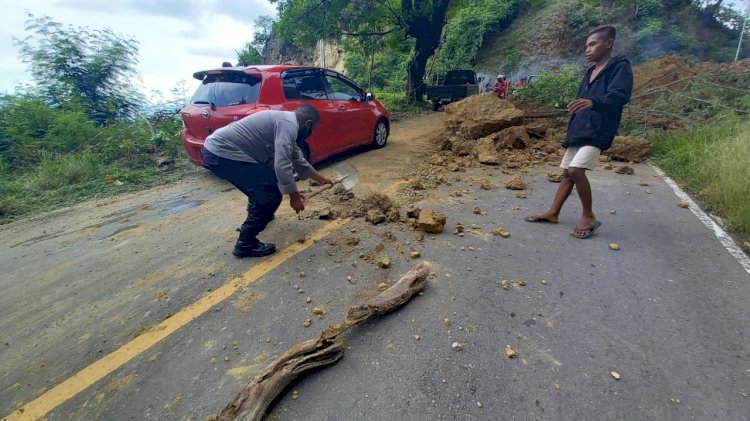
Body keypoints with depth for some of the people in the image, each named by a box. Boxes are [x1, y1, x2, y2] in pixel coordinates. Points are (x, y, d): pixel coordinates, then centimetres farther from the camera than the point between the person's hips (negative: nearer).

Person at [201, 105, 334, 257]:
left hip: (216, 148, 11)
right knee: (272, 192, -9)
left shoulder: (286, 119, 19)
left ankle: (257, 214, 47)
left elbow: (298, 160, 28)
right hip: (221, 153, -11)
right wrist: (294, 196, -14)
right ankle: (246, 243, -2)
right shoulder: (288, 124, -14)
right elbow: (282, 165, -26)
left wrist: (321, 178, 35)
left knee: (263, 180, 28)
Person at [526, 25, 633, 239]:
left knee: (576, 170, -22)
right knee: (567, 172, 8)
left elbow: (620, 95, -22)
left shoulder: (620, 66, -4)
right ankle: (553, 213, 13)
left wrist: (593, 102, -42)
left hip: (597, 131, -8)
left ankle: (588, 216, -6)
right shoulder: (590, 72, 20)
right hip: (578, 130, 8)